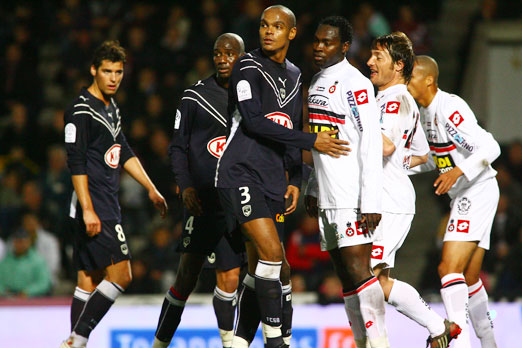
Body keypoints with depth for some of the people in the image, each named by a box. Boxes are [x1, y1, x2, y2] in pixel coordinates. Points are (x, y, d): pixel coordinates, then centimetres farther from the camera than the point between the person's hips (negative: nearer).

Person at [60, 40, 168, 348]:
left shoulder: (112, 108, 17)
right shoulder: (82, 110, -11)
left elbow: (124, 154, 27)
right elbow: (76, 163, -16)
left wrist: (151, 189, 26)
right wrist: (88, 209, -21)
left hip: (107, 207, 9)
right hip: (93, 209, -9)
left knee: (90, 278, 7)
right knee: (120, 274, -14)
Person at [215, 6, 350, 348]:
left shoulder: (294, 75, 17)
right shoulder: (249, 66, -6)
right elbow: (252, 120, -17)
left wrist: (295, 180, 15)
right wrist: (311, 140, -17)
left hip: (272, 179, 7)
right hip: (241, 174, -7)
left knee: (260, 268, 6)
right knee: (272, 253, -19)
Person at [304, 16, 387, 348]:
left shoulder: (354, 83, -10)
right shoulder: (318, 82, 18)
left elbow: (371, 144, -15)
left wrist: (371, 202, -20)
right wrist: (313, 188, 22)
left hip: (354, 197, -9)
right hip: (328, 198, 9)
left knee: (358, 270, -14)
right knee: (345, 275, 6)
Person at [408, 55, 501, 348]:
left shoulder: (450, 109, -18)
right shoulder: (427, 111, 13)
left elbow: (490, 148, -24)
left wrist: (459, 170, -36)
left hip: (477, 192, -10)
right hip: (465, 198, 10)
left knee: (450, 268, -19)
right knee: (468, 278, 15)